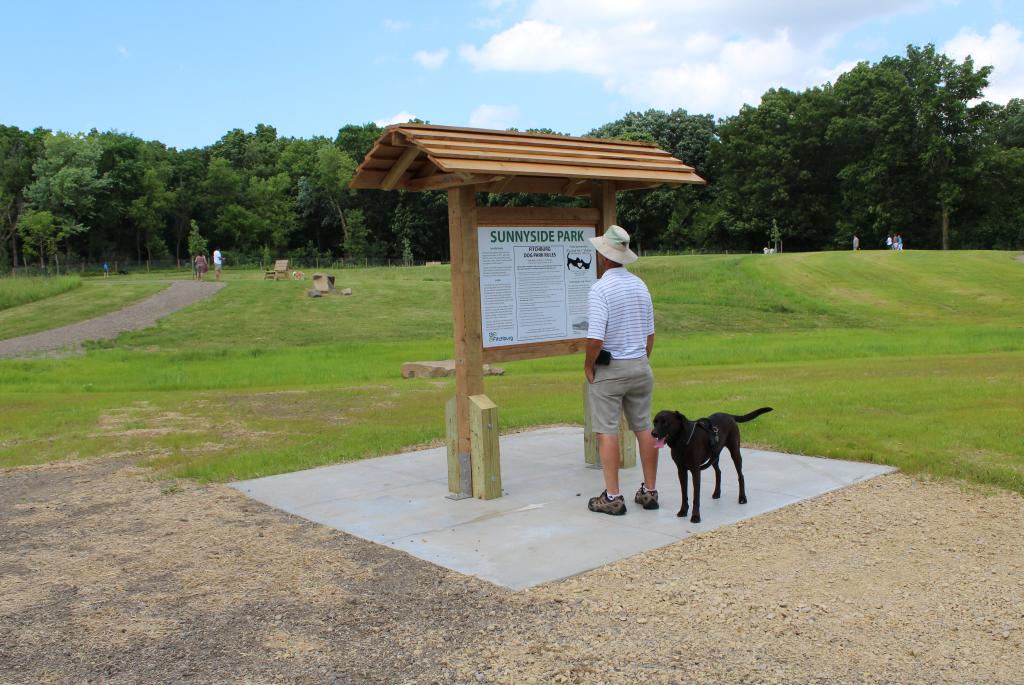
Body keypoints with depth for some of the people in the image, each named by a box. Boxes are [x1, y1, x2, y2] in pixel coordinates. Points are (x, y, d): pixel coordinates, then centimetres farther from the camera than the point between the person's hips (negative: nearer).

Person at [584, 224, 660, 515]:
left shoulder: (601, 289, -16)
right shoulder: (640, 285, 6)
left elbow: (595, 339, -22)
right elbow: (650, 333, 11)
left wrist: (588, 366, -7)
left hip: (609, 368, -6)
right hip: (640, 366, 7)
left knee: (607, 431, 0)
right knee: (644, 428, 11)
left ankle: (612, 497, 3)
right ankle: (649, 491, 20)